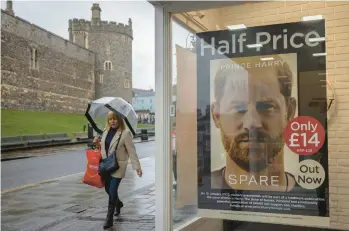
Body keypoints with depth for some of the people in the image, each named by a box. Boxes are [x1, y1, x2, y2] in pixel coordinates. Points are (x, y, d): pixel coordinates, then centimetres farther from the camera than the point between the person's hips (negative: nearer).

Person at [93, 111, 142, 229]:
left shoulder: (125, 133, -13)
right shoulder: (106, 131, 6)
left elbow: (131, 151, -14)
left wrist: (137, 166, -18)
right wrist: (98, 143, -1)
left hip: (118, 167, -6)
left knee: (112, 191, -6)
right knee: (108, 189, 17)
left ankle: (109, 218, 8)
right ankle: (118, 203, 47)